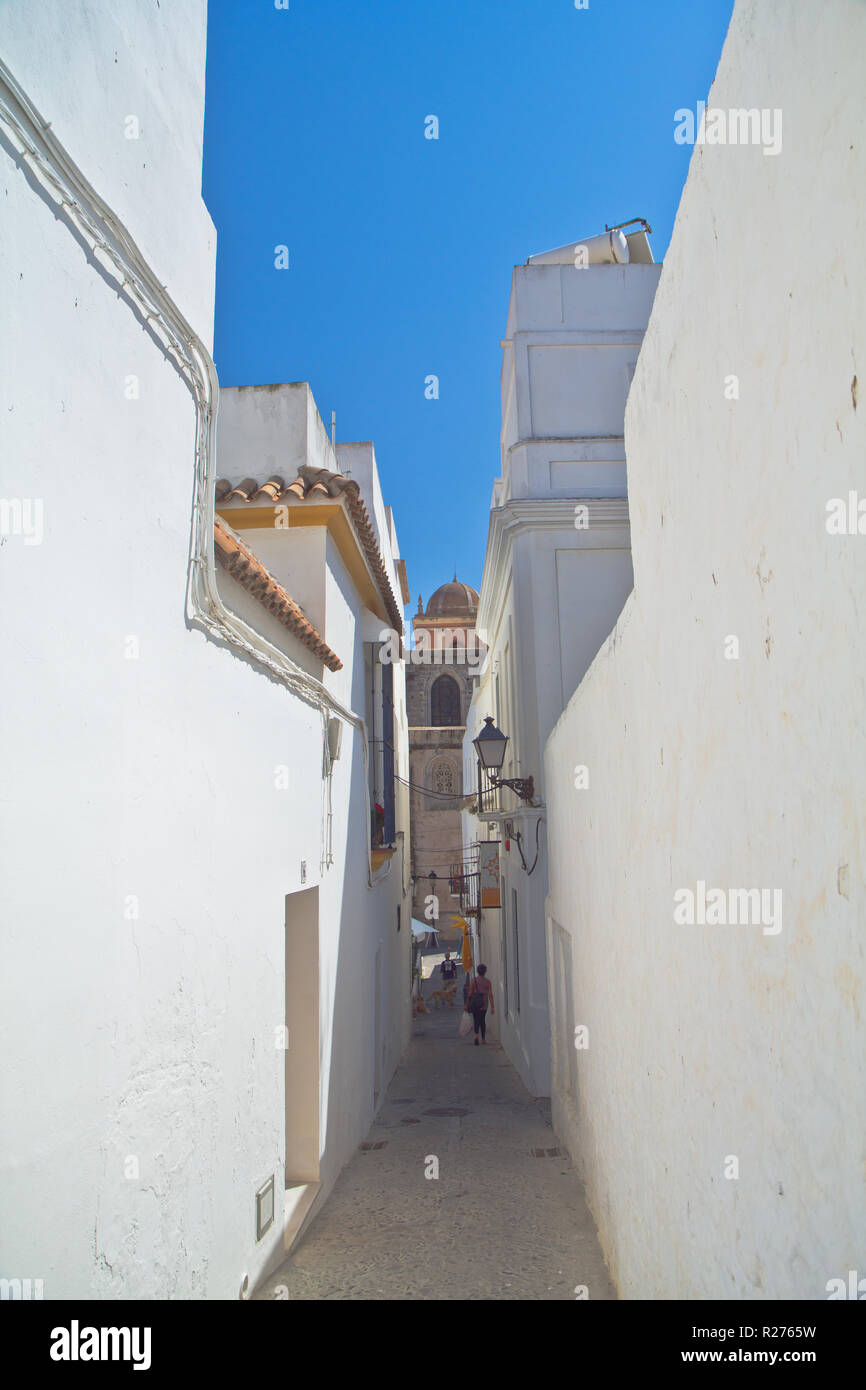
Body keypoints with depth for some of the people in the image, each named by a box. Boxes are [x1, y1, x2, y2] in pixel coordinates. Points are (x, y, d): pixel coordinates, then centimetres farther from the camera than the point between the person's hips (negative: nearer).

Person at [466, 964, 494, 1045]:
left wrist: (467, 1004, 4)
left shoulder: (474, 980, -6)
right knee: (482, 1020, 18)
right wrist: (492, 1007, -6)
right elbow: (490, 995, -7)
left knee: (476, 1021, 1)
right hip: (484, 1004, 2)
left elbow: (470, 993, -6)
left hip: (475, 1004, -2)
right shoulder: (488, 982, -2)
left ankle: (476, 1035, -23)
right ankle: (483, 1039, 23)